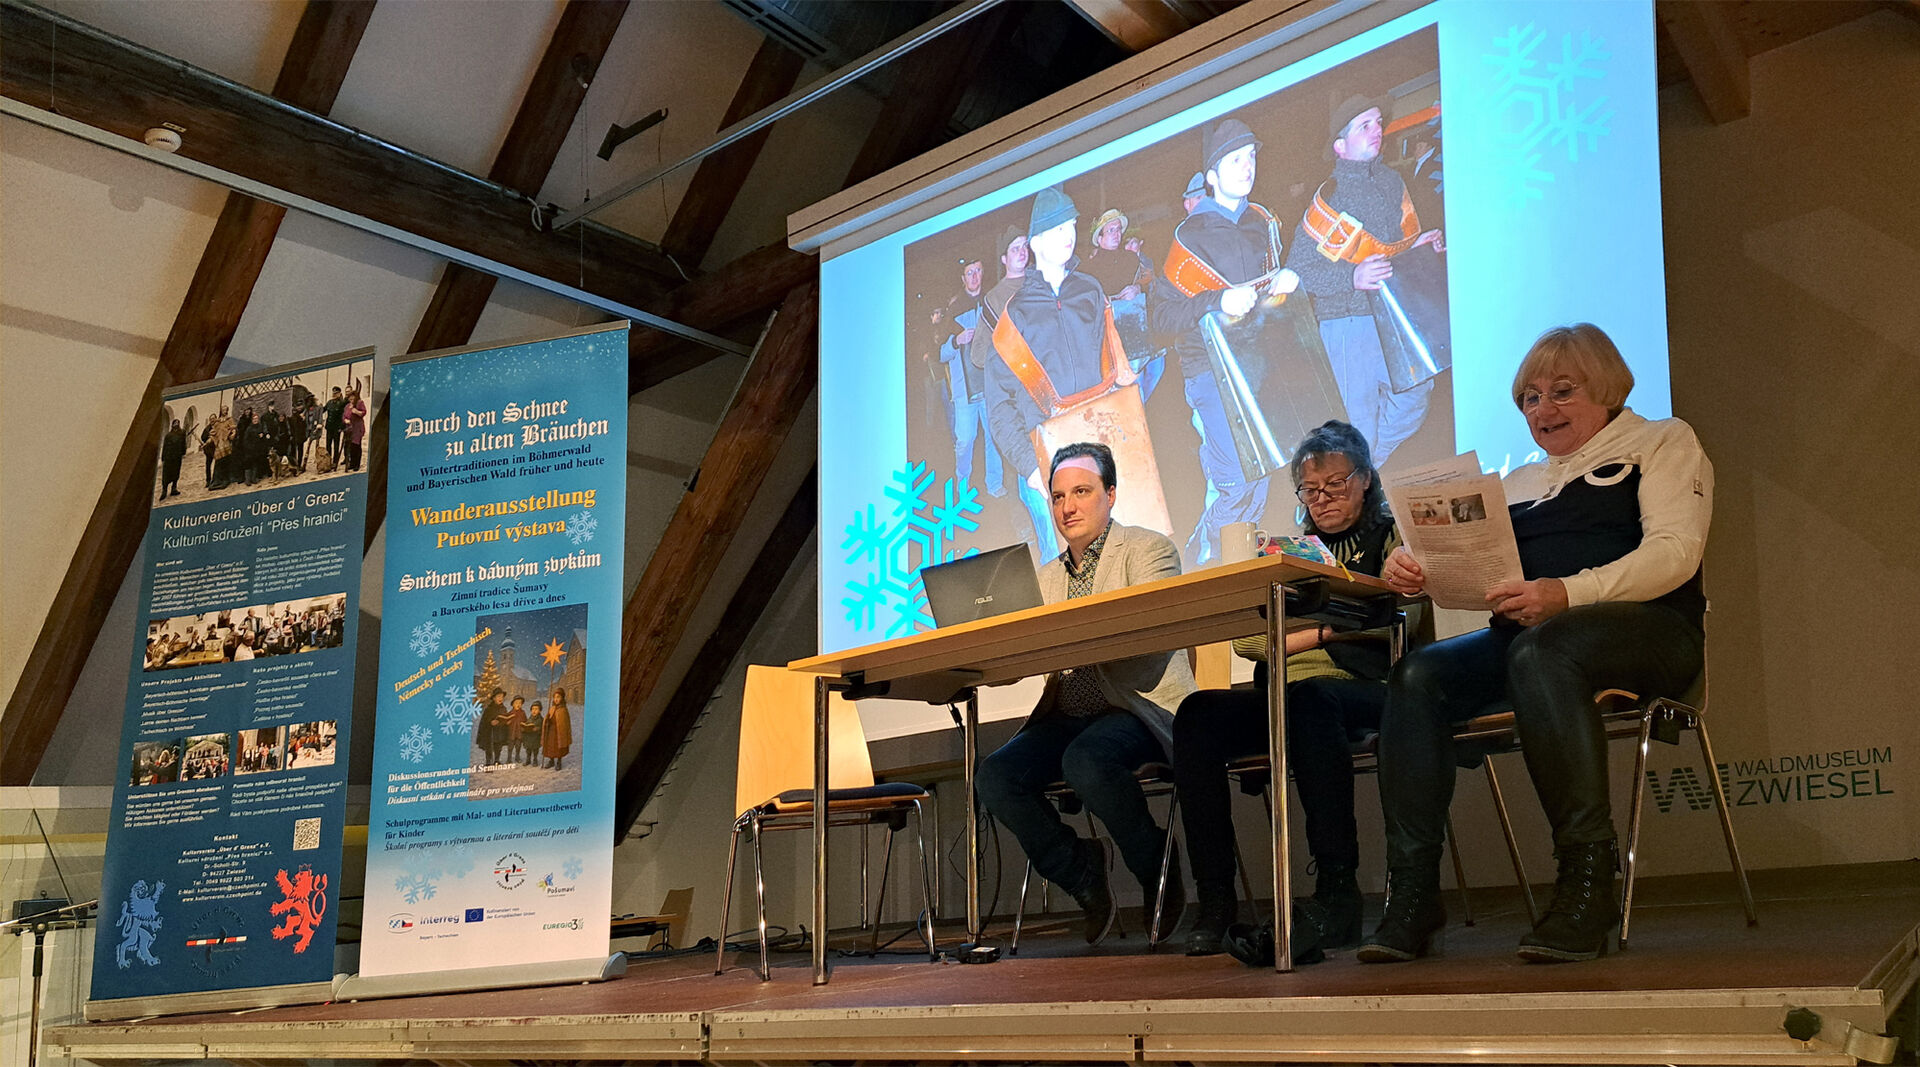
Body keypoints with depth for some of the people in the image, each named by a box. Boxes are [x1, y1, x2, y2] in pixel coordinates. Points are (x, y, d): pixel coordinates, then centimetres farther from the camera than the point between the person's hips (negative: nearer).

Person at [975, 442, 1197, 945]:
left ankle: (1158, 874, -9)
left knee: (1086, 760, -36)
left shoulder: (1148, 549, 3)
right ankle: (1079, 871, 5)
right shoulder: (1047, 576, 21)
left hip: (1139, 708, -6)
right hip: (1068, 715, 6)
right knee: (996, 775, -19)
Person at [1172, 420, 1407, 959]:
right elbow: (1246, 638, 11)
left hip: (1365, 690, -4)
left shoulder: (1390, 536, 16)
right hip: (1282, 699, 4)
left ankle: (1337, 892, -37)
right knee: (1198, 715, -26)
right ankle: (1214, 898, -26)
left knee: (1308, 701, -39)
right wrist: (1324, 630, -2)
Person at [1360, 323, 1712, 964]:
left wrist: (1568, 592, -22)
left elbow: (1675, 550, -6)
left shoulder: (1662, 442, 12)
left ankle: (1587, 875, -35)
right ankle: (1412, 893, -26)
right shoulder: (1521, 483, 29)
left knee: (1538, 651, -38)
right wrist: (1413, 569, -7)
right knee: (1418, 676, -23)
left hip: (1647, 627, -5)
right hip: (1525, 636, 6)